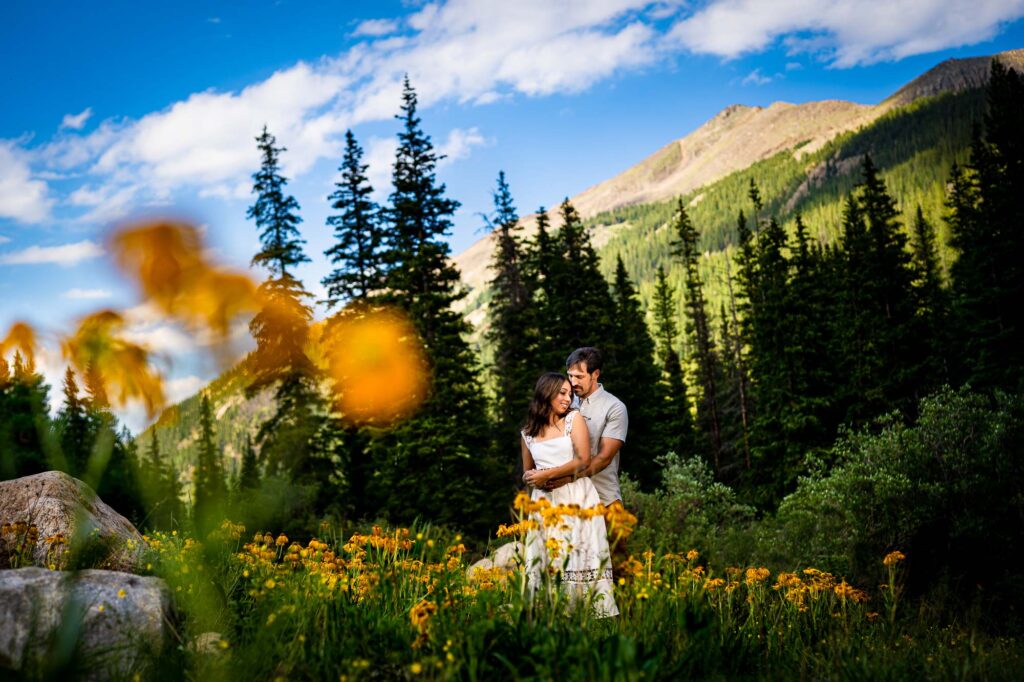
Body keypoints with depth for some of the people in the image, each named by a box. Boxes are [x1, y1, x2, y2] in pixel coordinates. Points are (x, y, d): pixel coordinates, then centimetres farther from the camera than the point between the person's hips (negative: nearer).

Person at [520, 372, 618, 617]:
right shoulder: (528, 432, 12)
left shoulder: (574, 418, 3)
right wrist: (531, 477, 0)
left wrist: (547, 475, -8)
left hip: (576, 498, -3)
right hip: (544, 502, 3)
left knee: (579, 558, -8)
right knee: (544, 561, 0)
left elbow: (584, 461, -6)